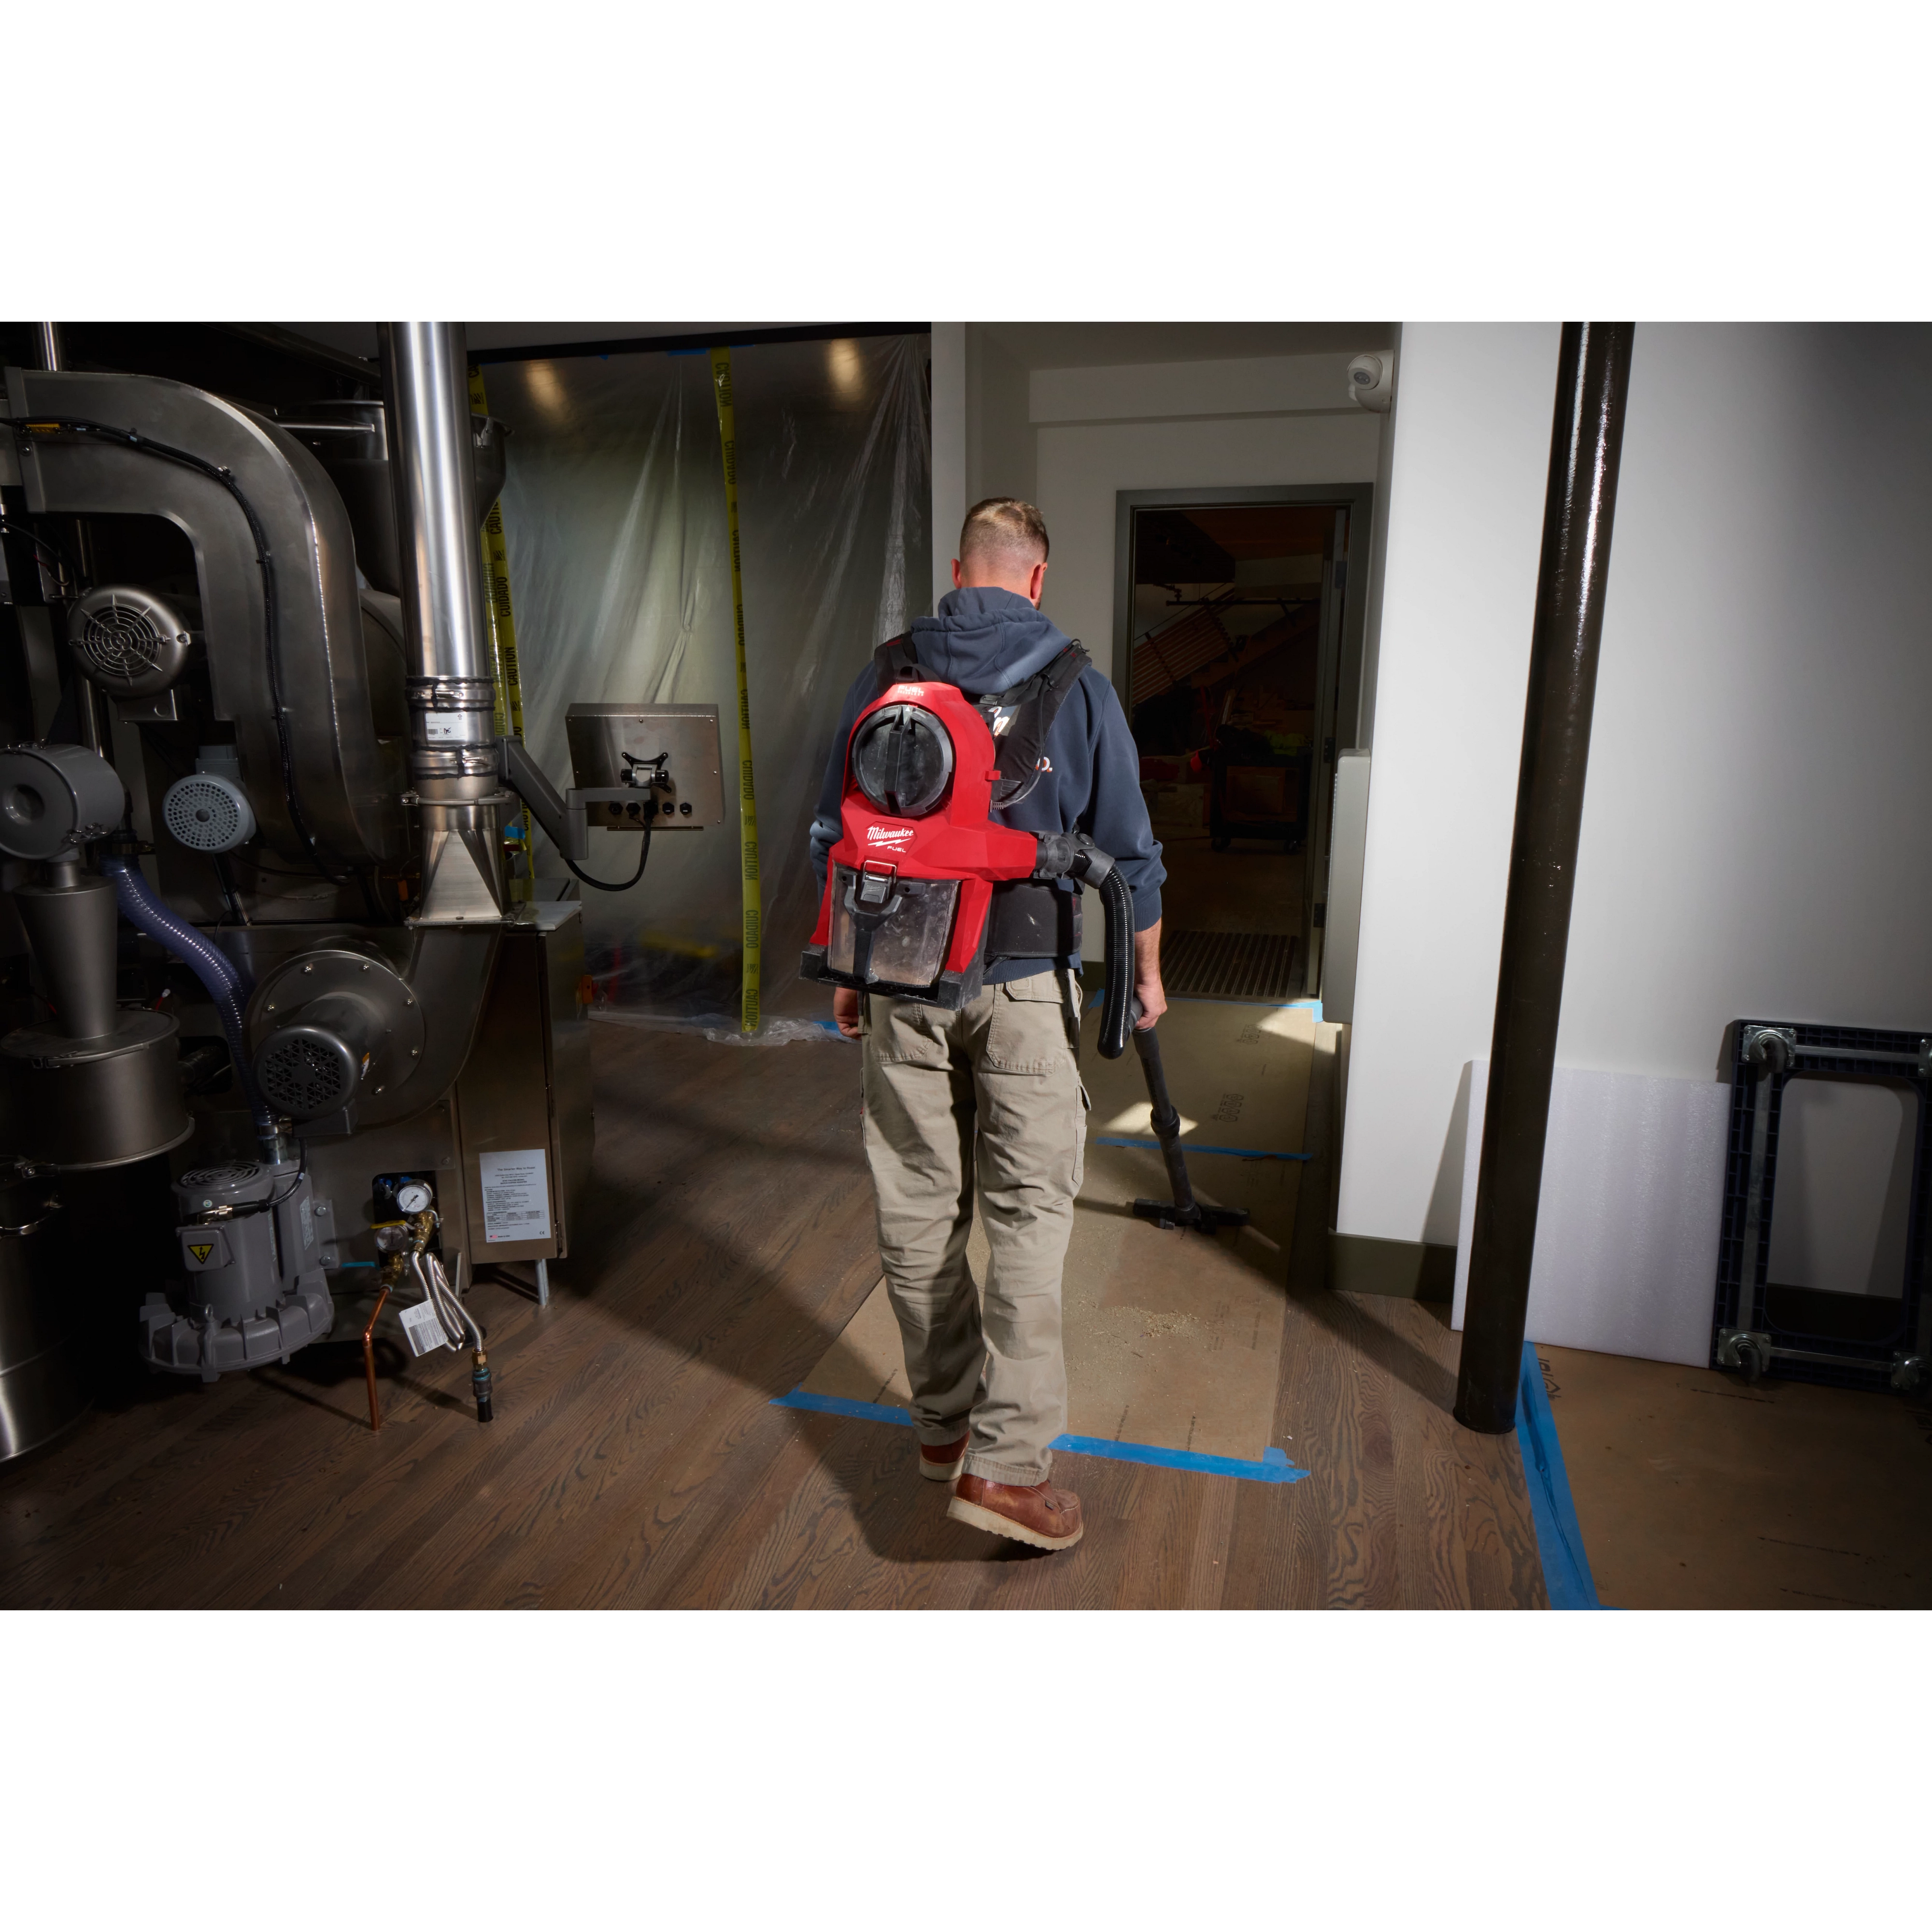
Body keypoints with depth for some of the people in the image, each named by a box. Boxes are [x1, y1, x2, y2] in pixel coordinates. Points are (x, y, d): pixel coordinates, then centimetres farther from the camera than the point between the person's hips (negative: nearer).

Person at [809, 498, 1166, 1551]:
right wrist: (1147, 972, 15)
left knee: (918, 1210, 12)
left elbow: (831, 841, 8)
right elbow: (1128, 853, 1)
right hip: (1023, 988, -3)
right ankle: (1004, 1460, 3)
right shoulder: (1079, 689, -3)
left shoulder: (880, 680, 5)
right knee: (1027, 1215, 4)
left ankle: (943, 1419, 28)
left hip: (902, 985, 3)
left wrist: (847, 970, 18)